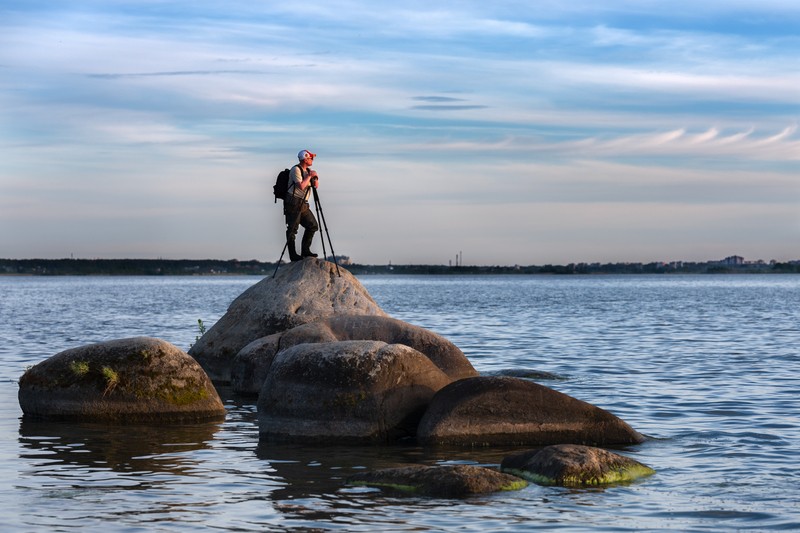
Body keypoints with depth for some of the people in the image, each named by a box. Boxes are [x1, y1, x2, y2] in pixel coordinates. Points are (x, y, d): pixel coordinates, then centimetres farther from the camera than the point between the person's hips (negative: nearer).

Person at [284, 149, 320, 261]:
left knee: (313, 226, 5)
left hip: (303, 204, 9)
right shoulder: (296, 170, -11)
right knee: (292, 229, -7)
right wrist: (309, 176, -10)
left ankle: (305, 250, 11)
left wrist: (315, 178, -3)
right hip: (293, 202, -9)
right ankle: (293, 255, -6)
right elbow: (301, 186, -22)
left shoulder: (308, 170, 16)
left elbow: (315, 186, 17)